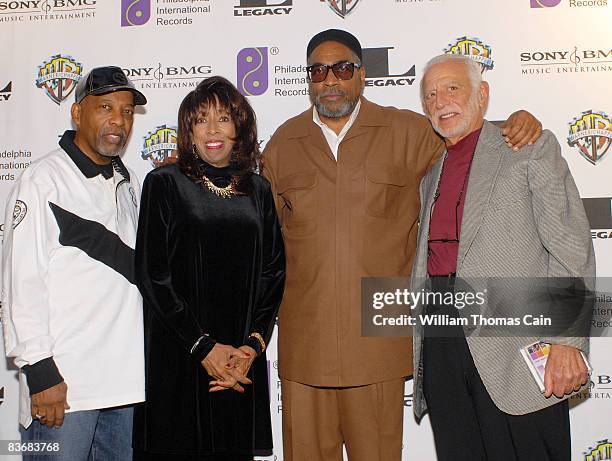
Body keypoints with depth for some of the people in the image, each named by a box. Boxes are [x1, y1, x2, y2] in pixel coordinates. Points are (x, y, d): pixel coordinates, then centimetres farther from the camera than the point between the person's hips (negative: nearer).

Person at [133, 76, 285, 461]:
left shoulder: (259, 191, 9)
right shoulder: (164, 184, -1)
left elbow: (273, 273, 6)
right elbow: (152, 274, -6)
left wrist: (254, 345, -7)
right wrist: (204, 346, -12)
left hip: (243, 360, 3)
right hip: (176, 358, -3)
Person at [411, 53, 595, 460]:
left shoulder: (531, 148, 3)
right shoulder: (432, 173, 21)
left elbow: (571, 248, -5)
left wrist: (568, 340, -14)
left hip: (513, 346, -5)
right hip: (442, 341, 5)